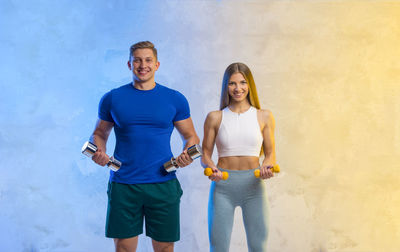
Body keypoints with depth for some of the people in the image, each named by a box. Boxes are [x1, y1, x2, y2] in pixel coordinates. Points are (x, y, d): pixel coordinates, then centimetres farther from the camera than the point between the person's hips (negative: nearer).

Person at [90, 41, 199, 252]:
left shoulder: (175, 99, 5)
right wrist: (99, 152, -7)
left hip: (163, 184, 0)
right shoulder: (112, 98, 5)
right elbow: (99, 134, 15)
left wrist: (187, 155, -9)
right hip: (123, 185, 0)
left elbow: (191, 137, 12)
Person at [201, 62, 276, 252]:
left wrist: (267, 166, -12)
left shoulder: (264, 117, 5)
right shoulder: (215, 117, 3)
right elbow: (205, 153, 7)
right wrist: (210, 167, -14)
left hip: (253, 185, 1)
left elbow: (270, 152, 9)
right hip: (222, 185, 0)